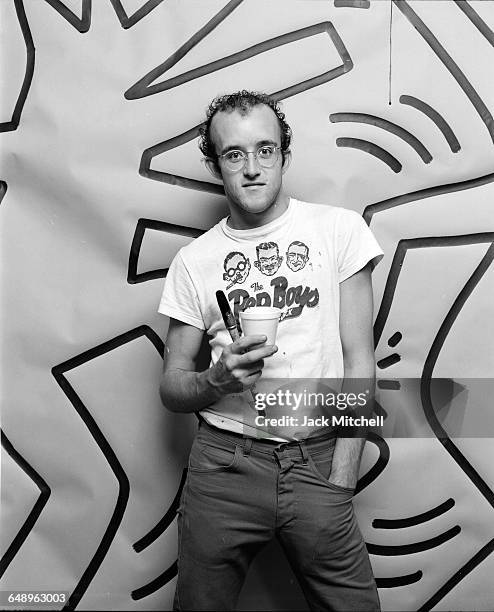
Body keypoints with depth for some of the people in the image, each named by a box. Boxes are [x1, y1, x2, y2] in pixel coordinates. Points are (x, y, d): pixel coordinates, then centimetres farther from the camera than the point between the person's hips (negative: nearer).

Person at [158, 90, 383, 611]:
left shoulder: (339, 229, -1)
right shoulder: (193, 261, 3)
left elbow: (359, 360, -2)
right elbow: (170, 387, 6)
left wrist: (339, 482, -6)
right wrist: (218, 380, -16)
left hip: (318, 458, -1)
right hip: (225, 464, 1)